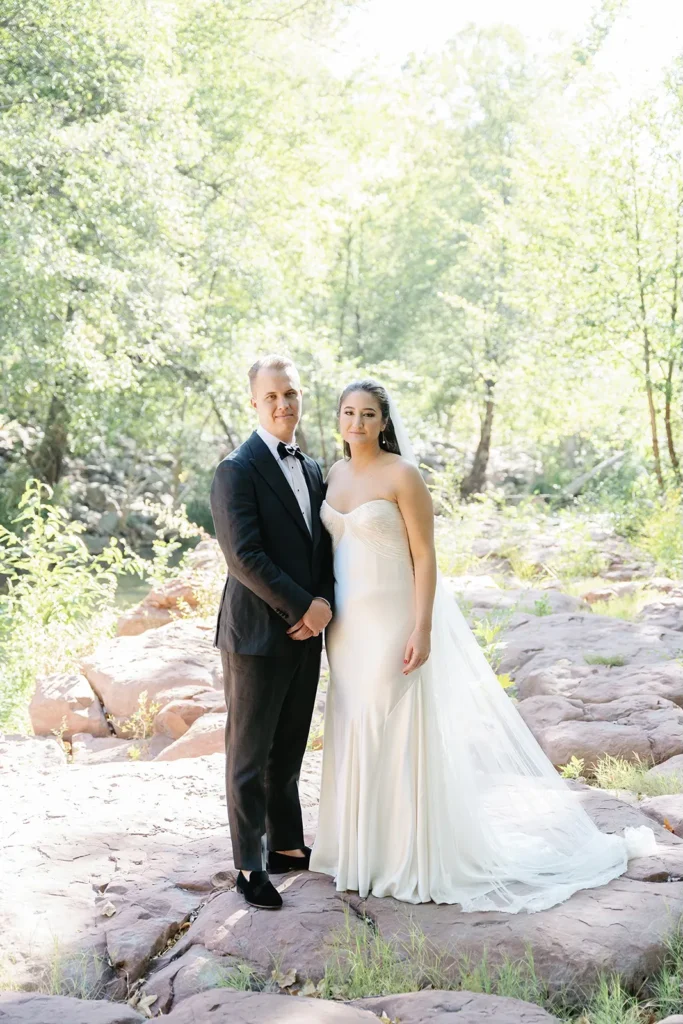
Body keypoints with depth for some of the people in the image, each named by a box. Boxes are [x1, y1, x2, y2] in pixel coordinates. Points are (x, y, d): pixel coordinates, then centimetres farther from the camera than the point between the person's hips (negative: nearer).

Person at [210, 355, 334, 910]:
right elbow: (244, 556, -18)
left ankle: (287, 844, 29)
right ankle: (250, 865, 13)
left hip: (305, 633, 7)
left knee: (289, 751, 16)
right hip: (257, 634, -7)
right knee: (251, 754, 4)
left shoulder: (313, 470, 13)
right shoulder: (238, 470, -11)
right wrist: (303, 608, -15)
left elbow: (325, 549, 12)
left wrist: (324, 603, -5)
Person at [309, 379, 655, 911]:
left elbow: (425, 556, -14)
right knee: (354, 730, 14)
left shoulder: (403, 476, -12)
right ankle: (364, 843, 29)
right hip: (347, 624, 7)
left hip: (394, 621, -6)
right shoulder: (333, 474, 8)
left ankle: (411, 853, 14)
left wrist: (422, 629, -20)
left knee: (398, 731, 0)